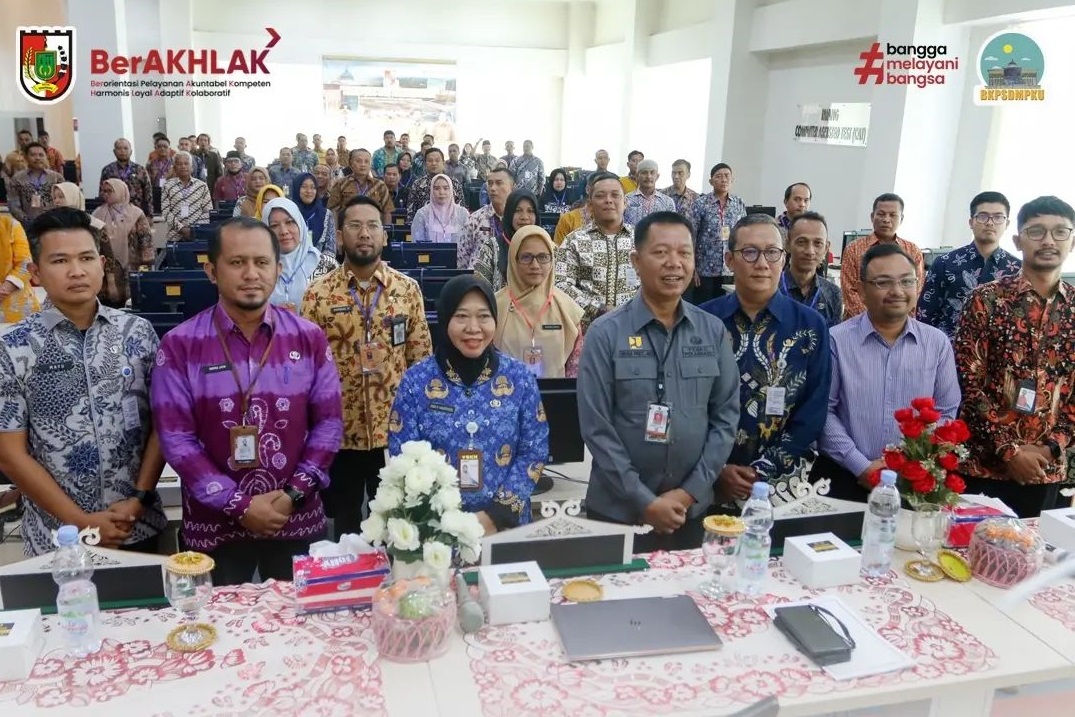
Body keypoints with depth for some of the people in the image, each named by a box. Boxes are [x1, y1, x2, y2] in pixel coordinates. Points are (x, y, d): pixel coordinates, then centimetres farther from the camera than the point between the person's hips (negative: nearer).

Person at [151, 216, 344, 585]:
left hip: (298, 521, 2)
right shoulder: (179, 345, -6)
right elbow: (176, 438, -9)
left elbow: (329, 422, 1)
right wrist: (238, 505, -13)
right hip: (215, 526, -1)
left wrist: (296, 493, -10)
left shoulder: (309, 338, -1)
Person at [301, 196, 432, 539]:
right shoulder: (318, 294, -3)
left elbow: (422, 361, 2)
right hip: (339, 432, 0)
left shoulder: (408, 289, -1)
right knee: (344, 526, 15)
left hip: (395, 430, 1)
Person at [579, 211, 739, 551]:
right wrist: (644, 501, -12)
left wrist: (691, 491, -7)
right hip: (619, 509, -2)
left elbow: (726, 415, 1)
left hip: (691, 509, 3)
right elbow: (596, 427, -11)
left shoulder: (713, 331, 1)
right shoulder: (606, 333, -9)